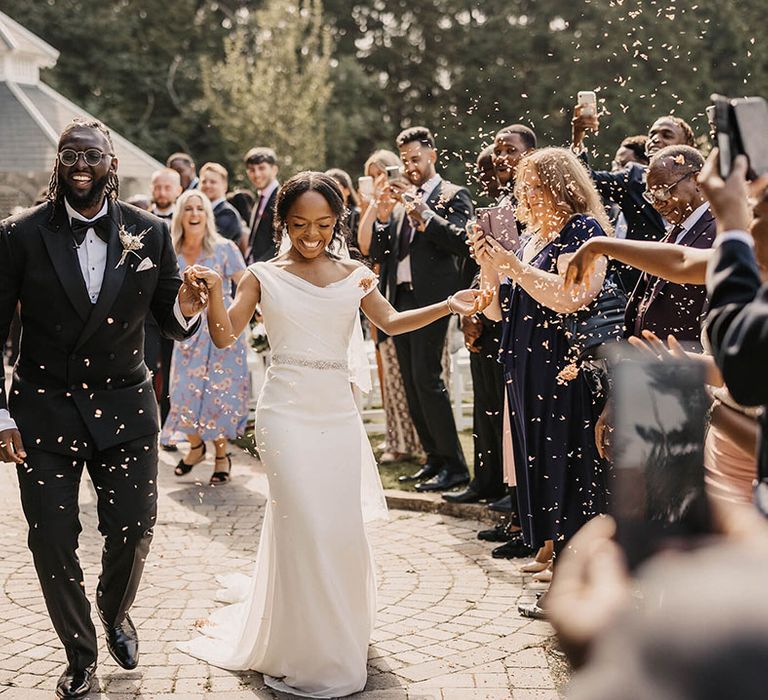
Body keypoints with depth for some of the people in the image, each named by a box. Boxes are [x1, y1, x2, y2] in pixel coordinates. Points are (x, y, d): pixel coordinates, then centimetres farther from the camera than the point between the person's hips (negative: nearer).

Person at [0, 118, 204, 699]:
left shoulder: (149, 233, -4)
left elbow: (171, 322, 4)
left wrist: (187, 309, -20)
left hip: (124, 406, 1)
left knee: (134, 529, 7)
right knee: (52, 541, 3)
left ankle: (116, 613, 41)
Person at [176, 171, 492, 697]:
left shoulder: (354, 275, 9)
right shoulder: (264, 276, 3)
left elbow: (391, 322, 3)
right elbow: (225, 336, -3)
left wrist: (449, 306, -10)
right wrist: (215, 291, -21)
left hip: (338, 412, 3)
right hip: (287, 412, -3)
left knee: (343, 529, 5)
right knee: (305, 527, -6)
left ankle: (341, 635, 28)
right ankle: (311, 658, 9)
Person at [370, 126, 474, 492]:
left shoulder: (453, 195, 0)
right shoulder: (402, 199, 19)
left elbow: (462, 242, -16)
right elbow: (378, 254, 15)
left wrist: (424, 214, -20)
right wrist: (383, 215, -1)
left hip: (430, 298, -7)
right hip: (400, 299, 7)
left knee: (427, 378, -13)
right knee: (411, 383, 8)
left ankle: (453, 464, -7)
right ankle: (434, 457, 15)